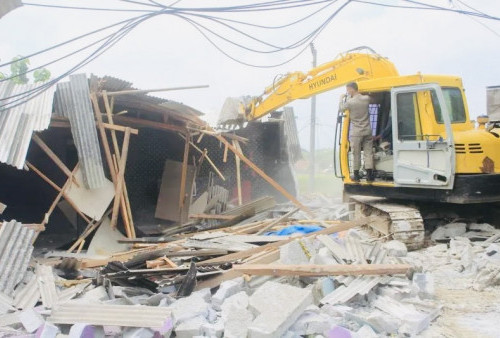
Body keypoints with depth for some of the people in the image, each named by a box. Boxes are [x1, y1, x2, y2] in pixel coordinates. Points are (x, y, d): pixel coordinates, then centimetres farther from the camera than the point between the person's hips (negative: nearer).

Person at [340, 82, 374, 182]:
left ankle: (356, 175, 11)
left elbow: (342, 108, 6)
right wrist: (351, 96, 21)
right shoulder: (366, 98, -1)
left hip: (356, 133, -3)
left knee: (356, 154, 6)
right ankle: (369, 175, 3)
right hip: (367, 131, 3)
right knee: (368, 153, 5)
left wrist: (341, 98, 21)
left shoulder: (350, 102, -13)